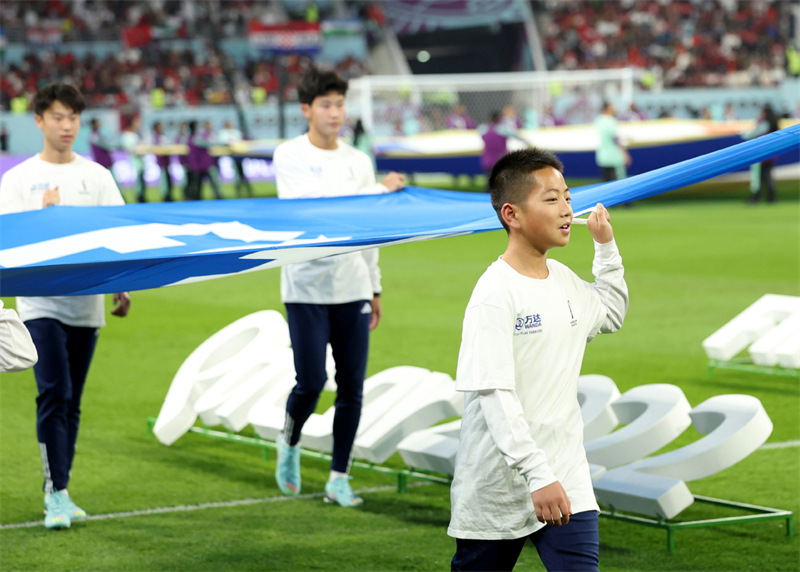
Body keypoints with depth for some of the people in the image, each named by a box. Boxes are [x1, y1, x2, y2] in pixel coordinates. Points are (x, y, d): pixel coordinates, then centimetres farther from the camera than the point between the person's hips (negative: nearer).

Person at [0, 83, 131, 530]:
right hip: (42, 303, -3)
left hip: (86, 303, 3)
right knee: (54, 393, -14)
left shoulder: (97, 176, 10)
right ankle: (57, 494, -12)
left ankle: (60, 493, 16)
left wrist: (123, 288, -7)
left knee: (71, 402, 7)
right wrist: (44, 215, -17)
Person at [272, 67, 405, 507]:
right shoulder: (290, 156, -2)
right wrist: (380, 190, -17)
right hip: (306, 287, -4)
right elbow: (313, 203, -17)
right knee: (311, 381, -8)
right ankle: (289, 442, 23)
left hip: (352, 288, 4)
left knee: (352, 385, 0)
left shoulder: (358, 161, 12)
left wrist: (374, 289, 17)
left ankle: (339, 478, 10)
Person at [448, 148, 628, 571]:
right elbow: (495, 394, -22)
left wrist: (606, 248, 20)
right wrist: (537, 475, -26)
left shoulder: (564, 281, 9)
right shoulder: (495, 293, -16)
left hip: (565, 479, 6)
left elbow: (611, 314, 33)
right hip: (497, 489, -6)